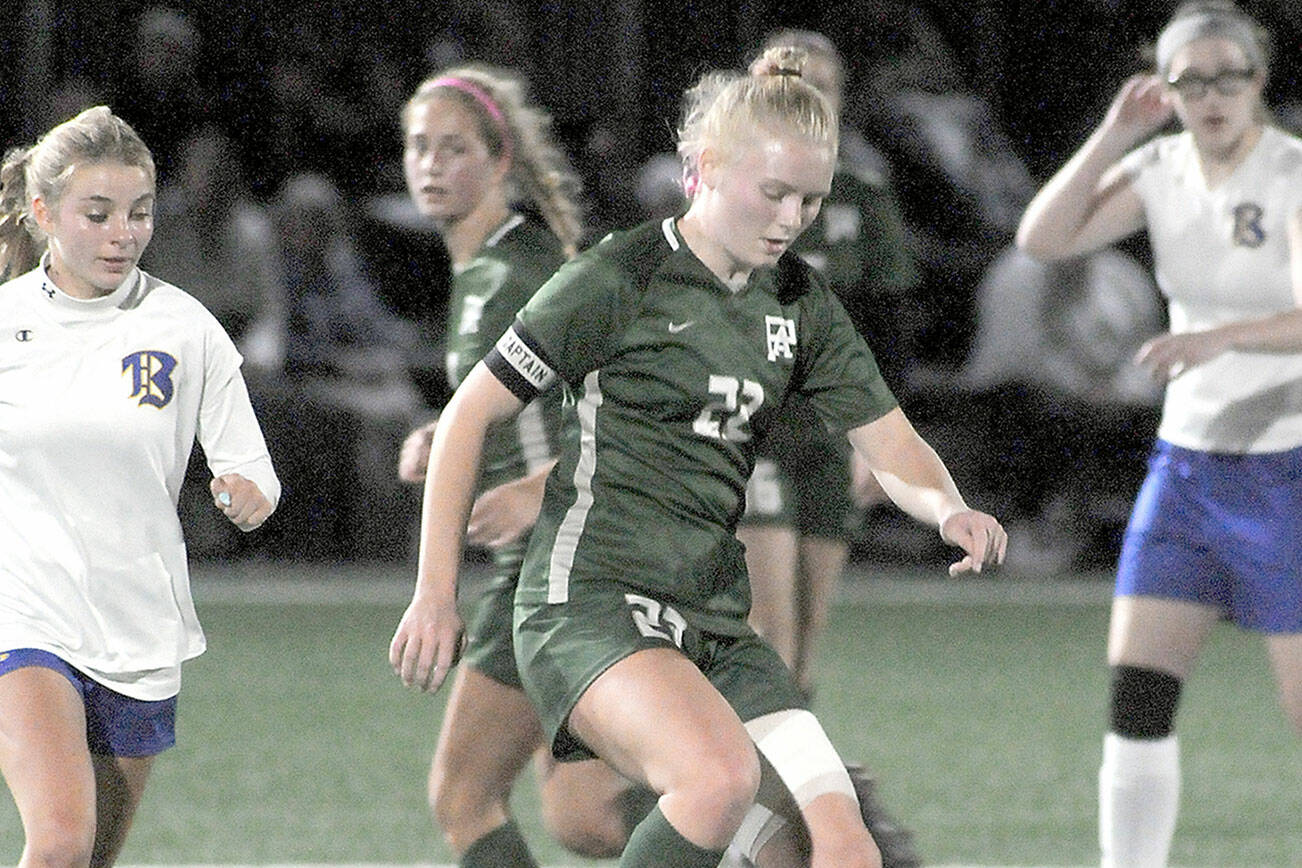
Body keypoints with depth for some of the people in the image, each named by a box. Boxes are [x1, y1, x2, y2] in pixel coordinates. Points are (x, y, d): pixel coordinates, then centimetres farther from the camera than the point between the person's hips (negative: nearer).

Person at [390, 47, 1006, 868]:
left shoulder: (801, 302, 13)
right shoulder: (619, 278, -6)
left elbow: (893, 446, 13)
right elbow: (470, 415, -2)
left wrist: (949, 509, -11)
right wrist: (436, 594, -6)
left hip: (715, 624, 7)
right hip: (592, 602, -7)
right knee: (723, 776, -35)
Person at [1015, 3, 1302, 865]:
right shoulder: (1163, 168, 3)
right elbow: (1043, 237, -6)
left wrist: (1222, 336, -47)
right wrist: (1114, 135, -13)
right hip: (1187, 463, 6)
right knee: (1136, 699, -3)